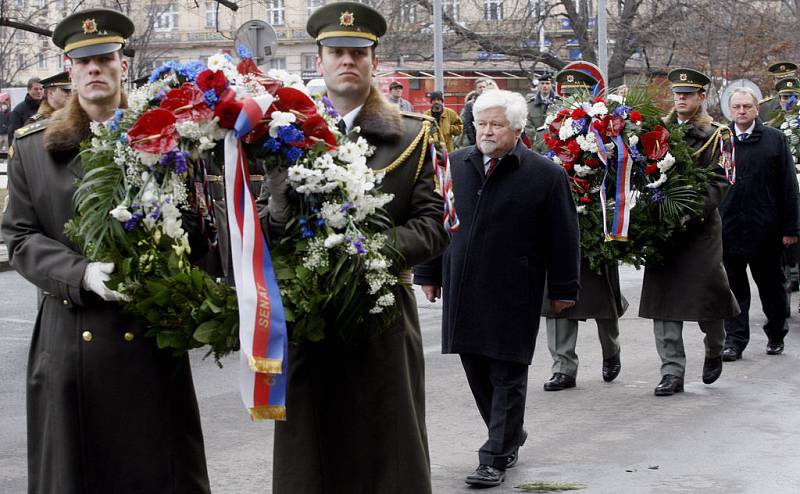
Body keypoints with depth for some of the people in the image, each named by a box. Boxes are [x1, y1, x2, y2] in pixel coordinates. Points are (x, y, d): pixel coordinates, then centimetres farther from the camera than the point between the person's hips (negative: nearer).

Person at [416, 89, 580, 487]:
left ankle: (496, 457, 6)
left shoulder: (546, 175, -5)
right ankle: (510, 437, 29)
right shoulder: (453, 166, 6)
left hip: (514, 296, -4)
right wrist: (429, 274, 13)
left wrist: (563, 289, -2)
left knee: (507, 375, 0)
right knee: (477, 371, 11)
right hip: (463, 291, 4)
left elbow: (562, 238, -2)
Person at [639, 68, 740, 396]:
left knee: (706, 292, 1)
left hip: (700, 226, -3)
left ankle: (715, 351, 31)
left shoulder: (714, 136, 1)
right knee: (663, 298, -1)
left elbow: (718, 181, -7)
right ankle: (672, 372, 2)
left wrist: (699, 209, -22)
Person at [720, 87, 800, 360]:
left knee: (771, 285, 12)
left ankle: (776, 335, 29)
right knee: (734, 287, 3)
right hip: (729, 228, 0)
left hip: (765, 229, 0)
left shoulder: (775, 139, 2)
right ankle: (734, 339, 9)